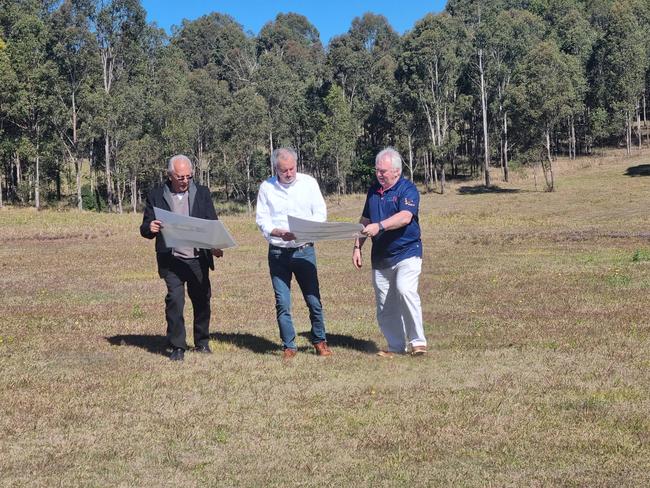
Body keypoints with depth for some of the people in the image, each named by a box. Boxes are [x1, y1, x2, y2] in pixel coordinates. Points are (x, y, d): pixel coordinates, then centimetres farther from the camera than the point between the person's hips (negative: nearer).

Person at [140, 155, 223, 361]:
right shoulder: (157, 196, 3)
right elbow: (145, 228, 4)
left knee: (202, 300, 9)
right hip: (172, 259, -2)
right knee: (175, 300, -12)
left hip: (198, 258, 2)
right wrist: (150, 228, -21)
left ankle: (202, 342, 26)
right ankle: (177, 347, -3)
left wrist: (215, 245, -14)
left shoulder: (202, 193, 8)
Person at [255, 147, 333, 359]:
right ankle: (289, 346, 12)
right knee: (282, 303, 1)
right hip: (277, 252, 0)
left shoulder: (309, 183, 2)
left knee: (313, 299, 1)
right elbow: (261, 219, 0)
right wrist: (280, 233, -19)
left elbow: (320, 213, 2)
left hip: (304, 250, 0)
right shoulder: (267, 187, 1)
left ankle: (319, 341, 19)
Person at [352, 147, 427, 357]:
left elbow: (405, 217, -26)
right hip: (380, 257, 7)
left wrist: (379, 226, -37)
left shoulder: (407, 190, -8)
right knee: (384, 305, 6)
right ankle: (396, 346, 18)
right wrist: (357, 247, 13)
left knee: (405, 291, -26)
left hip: (406, 253, -7)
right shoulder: (374, 190, 12)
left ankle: (418, 342, -15)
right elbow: (365, 220, 20)